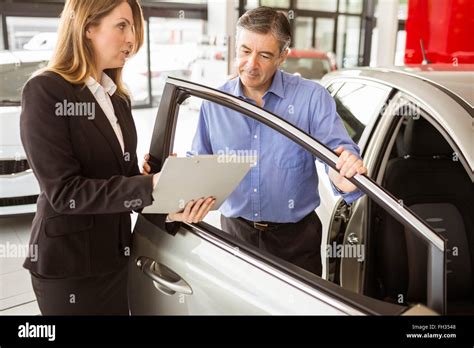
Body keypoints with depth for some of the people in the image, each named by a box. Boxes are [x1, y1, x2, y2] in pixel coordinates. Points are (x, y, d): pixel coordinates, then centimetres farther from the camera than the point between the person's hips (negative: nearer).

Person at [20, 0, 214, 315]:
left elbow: (128, 178, 4)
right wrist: (151, 186, -29)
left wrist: (169, 211, -14)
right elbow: (63, 191, -20)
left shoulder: (118, 98, 10)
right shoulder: (45, 92, -13)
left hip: (114, 258, 7)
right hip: (68, 266, -7)